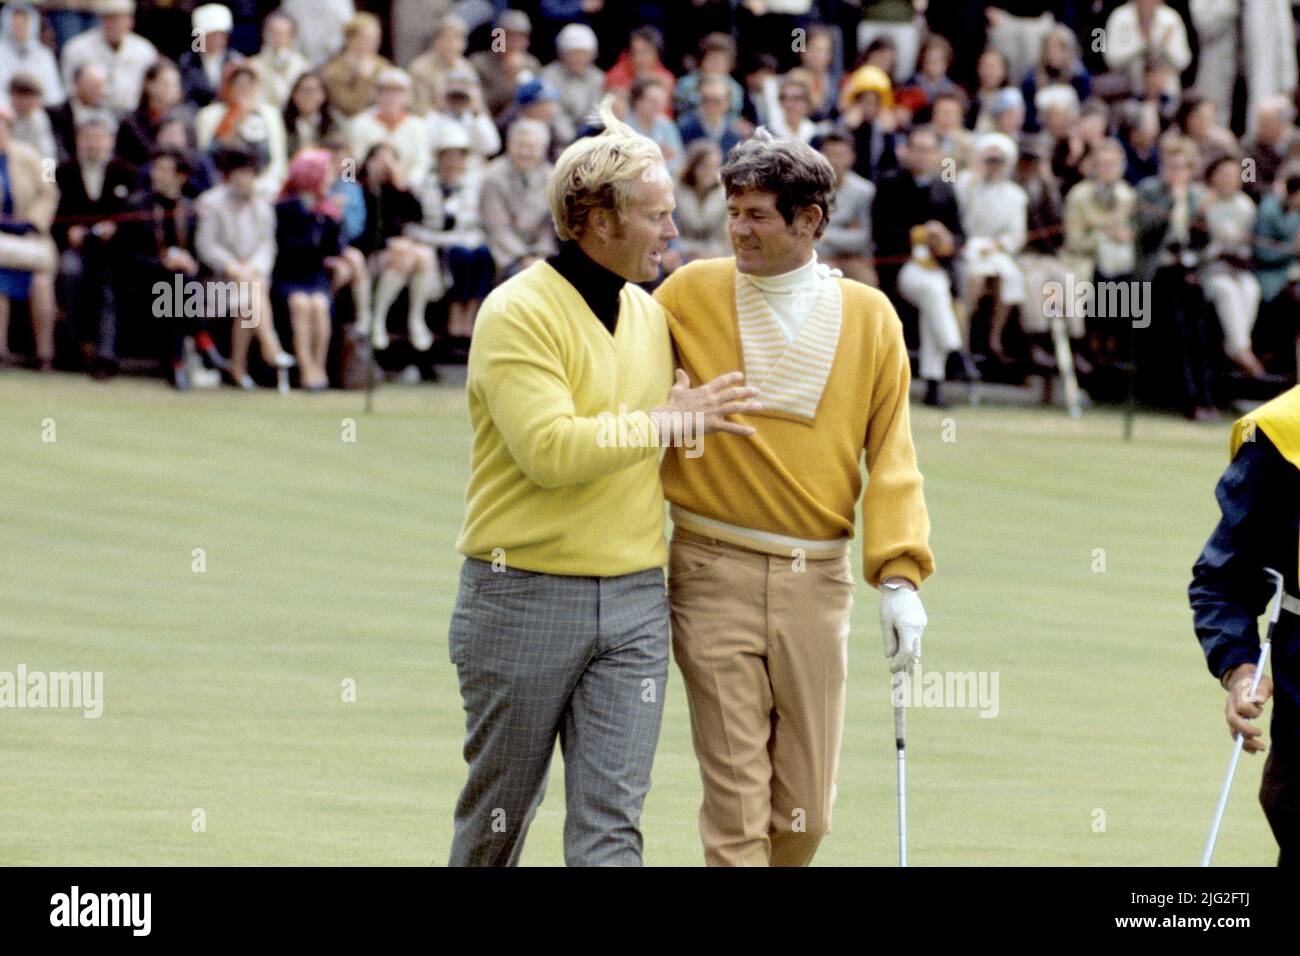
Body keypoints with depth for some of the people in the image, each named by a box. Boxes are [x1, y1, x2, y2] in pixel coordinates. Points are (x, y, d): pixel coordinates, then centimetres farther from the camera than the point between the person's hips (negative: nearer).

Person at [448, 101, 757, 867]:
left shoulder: (649, 314, 11)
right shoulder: (519, 313, -12)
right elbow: (551, 451, -23)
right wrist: (671, 417, -16)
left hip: (634, 602, 5)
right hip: (525, 596, -5)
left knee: (612, 821, -5)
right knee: (499, 812, 8)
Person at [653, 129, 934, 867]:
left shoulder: (869, 317, 5)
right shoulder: (691, 294, 1)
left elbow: (891, 455, 5)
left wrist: (900, 575, -5)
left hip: (818, 578, 2)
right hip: (715, 575, -2)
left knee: (806, 812, 4)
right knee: (735, 805, -6)